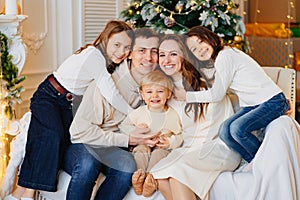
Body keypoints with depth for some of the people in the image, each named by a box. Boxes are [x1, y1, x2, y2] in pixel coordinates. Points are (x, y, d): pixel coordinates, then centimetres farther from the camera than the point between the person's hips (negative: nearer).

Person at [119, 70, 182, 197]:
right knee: (141, 149, -31)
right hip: (142, 145, 1)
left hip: (161, 149, -1)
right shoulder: (139, 112, 4)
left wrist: (169, 143, -15)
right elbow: (123, 126, 8)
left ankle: (150, 179, -43)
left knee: (159, 153, -32)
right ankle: (140, 176, -42)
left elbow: (179, 136, 6)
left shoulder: (172, 115, 3)